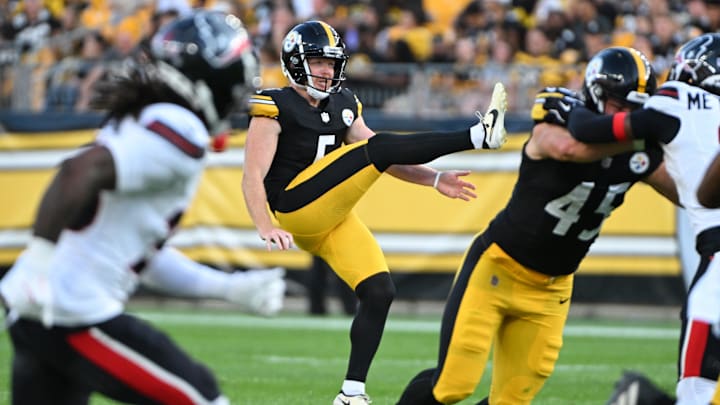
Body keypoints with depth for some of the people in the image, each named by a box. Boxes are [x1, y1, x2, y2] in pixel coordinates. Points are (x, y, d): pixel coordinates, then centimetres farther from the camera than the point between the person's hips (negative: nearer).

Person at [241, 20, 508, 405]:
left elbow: (385, 164, 17)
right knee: (378, 148, -19)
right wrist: (266, 228, -26)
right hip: (296, 209, -7)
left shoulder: (344, 105, 17)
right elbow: (253, 177, -13)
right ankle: (479, 135, -26)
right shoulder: (274, 107, -4)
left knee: (379, 291, -6)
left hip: (333, 218, 8)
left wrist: (434, 179, 3)